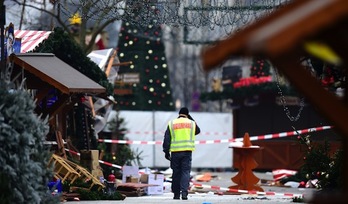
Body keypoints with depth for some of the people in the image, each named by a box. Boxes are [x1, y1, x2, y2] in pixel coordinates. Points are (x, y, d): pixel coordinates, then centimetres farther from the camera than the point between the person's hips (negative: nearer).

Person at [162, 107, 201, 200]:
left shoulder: (171, 123, 6)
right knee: (186, 171, -2)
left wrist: (166, 151, 7)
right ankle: (184, 192, -19)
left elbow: (167, 139, 3)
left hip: (175, 151, 0)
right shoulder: (191, 123, 7)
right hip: (187, 151, 0)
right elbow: (197, 131, 29)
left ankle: (176, 194, 11)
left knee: (176, 173, 8)